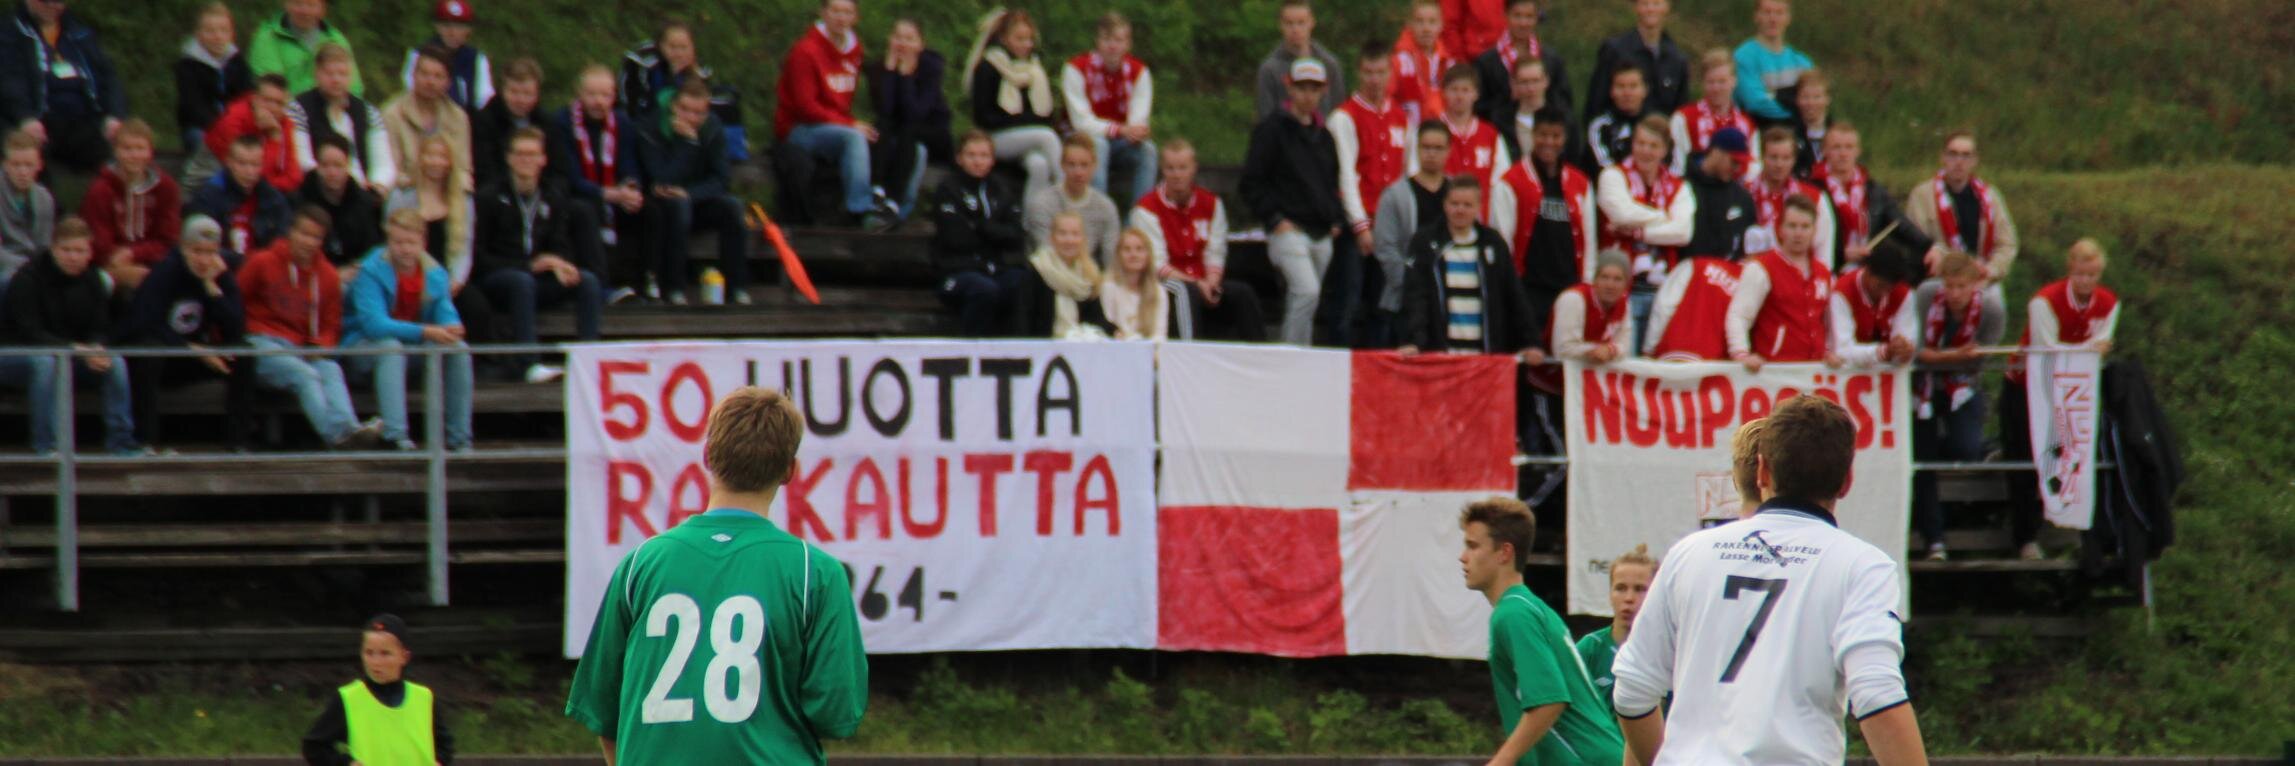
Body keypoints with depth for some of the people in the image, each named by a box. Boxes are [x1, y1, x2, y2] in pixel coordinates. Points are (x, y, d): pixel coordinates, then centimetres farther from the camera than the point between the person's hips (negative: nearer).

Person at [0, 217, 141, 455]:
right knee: (46, 362, -38)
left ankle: (121, 441, -13)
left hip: (72, 354, 5)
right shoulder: (27, 279, -18)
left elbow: (100, 329, 1)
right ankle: (45, 445, -34)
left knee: (115, 362, -17)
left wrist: (96, 350, -25)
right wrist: (73, 348, -35)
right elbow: (28, 333, -24)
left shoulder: (92, 281, 0)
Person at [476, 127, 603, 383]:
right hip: (495, 282, -4)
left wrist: (561, 264, -16)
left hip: (539, 277, 4)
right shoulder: (490, 197, -2)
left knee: (588, 281, -20)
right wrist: (529, 265, -17)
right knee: (522, 281, -38)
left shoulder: (554, 198, 12)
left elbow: (561, 245, 11)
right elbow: (480, 257, -7)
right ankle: (531, 364, -45)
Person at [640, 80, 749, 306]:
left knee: (732, 207, -25)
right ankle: (672, 288, -34)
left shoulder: (712, 128, -3)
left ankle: (736, 287, -23)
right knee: (676, 205, -37)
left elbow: (722, 178, -7)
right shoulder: (654, 131, -15)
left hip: (698, 204, 4)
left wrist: (689, 193, -24)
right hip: (661, 205, -4)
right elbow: (665, 179, -25)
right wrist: (688, 141, -30)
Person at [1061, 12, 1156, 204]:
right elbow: (1082, 122, -18)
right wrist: (1120, 130, -33)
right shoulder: (1077, 68, -13)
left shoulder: (1139, 72, -4)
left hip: (1120, 142, 3)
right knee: (1098, 144, -36)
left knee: (1147, 148, -27)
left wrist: (1136, 133, -38)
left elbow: (1138, 123, -11)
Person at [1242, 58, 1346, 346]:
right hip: (1289, 231, -7)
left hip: (1321, 235, 7)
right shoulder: (1272, 131, -2)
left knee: (1300, 301, 8)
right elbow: (1252, 183, -5)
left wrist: (1336, 219, 12)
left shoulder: (1324, 136, 18)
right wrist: (1276, 219, -12)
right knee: (1307, 291, -23)